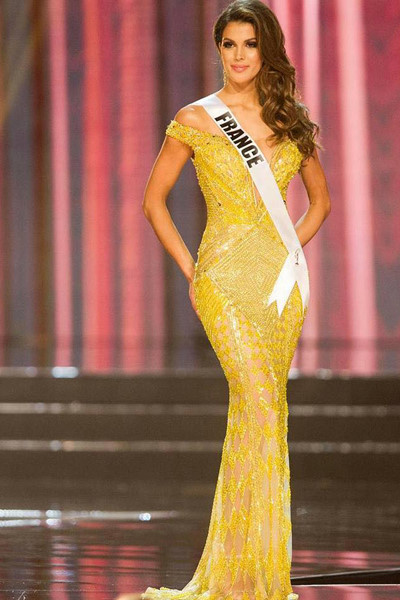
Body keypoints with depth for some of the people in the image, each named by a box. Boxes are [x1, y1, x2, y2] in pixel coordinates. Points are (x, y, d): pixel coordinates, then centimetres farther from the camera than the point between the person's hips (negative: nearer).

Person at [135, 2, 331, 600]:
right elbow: (154, 200, 7)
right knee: (260, 401, -17)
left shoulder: (290, 121, 11)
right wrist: (190, 271, 0)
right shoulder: (196, 119, 1)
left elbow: (320, 199, 23)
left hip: (282, 278, 4)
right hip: (228, 277, -4)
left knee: (261, 409, 3)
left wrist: (289, 254, 9)